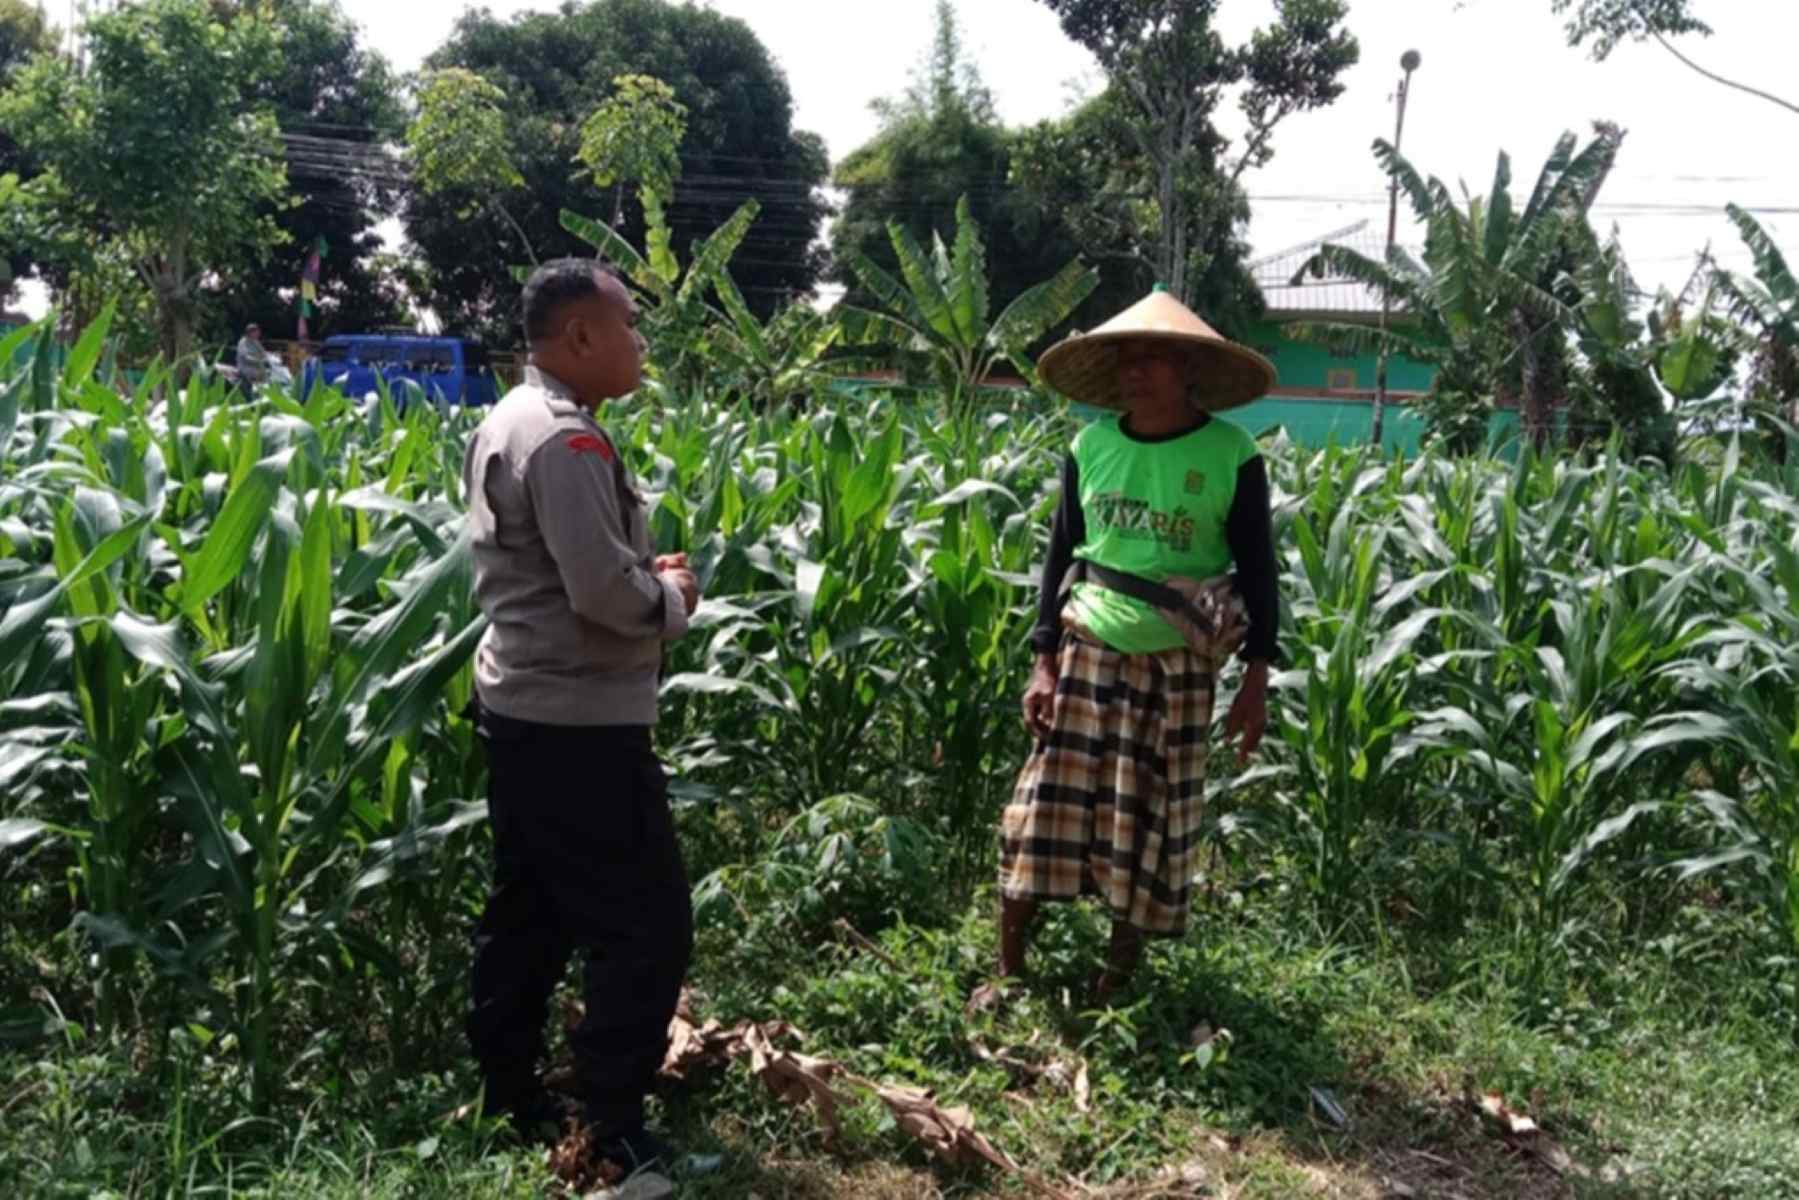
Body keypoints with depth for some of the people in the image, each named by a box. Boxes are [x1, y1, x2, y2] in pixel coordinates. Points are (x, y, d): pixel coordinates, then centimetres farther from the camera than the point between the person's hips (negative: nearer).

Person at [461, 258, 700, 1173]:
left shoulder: (503, 424, 12)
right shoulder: (565, 439, -21)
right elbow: (604, 593, -26)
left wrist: (644, 575, 10)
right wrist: (673, 597, -6)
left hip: (516, 708, 11)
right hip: (579, 725, -10)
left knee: (526, 914, 18)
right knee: (645, 926, -1)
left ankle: (507, 1098, 29)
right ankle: (612, 1125, 8)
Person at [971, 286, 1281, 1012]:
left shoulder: (1231, 455, -7)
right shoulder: (1090, 447, 1)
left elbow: (1257, 569, -2)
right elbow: (1061, 555, 6)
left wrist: (1257, 678, -6)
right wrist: (1043, 662, 1)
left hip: (1175, 669, -2)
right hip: (1088, 653, 2)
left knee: (1151, 825, 6)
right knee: (1045, 808, 2)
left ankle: (1116, 981, 22)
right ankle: (1007, 972, 14)